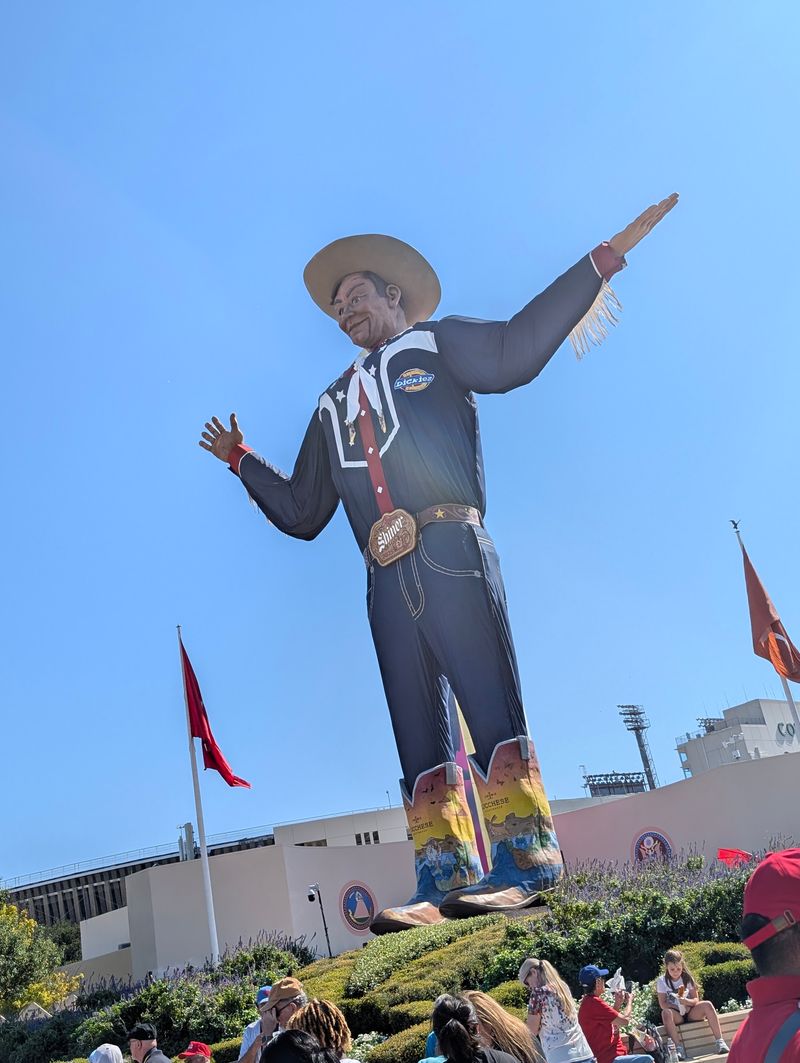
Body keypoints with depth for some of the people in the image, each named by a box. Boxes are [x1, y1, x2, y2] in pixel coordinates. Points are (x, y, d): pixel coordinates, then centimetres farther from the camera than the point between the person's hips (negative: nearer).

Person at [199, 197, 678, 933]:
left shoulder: (435, 344, 17)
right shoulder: (335, 403, 30)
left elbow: (516, 350, -3)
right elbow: (301, 512, 31)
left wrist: (603, 260, -9)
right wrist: (242, 461, 31)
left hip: (449, 552, -5)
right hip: (387, 578, 5)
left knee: (492, 706, -12)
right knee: (420, 735, -1)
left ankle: (527, 868, -11)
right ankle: (448, 885, 0)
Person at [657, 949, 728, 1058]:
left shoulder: (687, 977, 0)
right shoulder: (662, 981, -5)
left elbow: (696, 1000, -3)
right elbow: (663, 1004, -9)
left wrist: (686, 1001, -26)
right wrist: (679, 1007, -23)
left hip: (691, 1013, 2)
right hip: (676, 1015, -2)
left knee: (707, 1005, -28)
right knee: (666, 1013, -37)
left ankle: (720, 1042, -28)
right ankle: (679, 1048, -33)